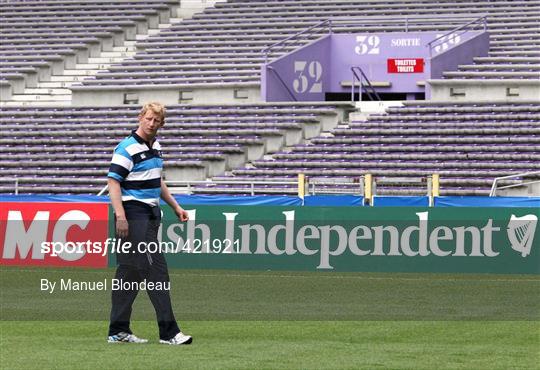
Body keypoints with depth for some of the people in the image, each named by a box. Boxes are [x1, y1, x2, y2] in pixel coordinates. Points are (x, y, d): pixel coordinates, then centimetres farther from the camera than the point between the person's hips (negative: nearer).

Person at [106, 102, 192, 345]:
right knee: (156, 270, -12)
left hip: (151, 214, 9)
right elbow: (113, 182, -16)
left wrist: (175, 206, 26)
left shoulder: (155, 147, 15)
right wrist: (120, 216, -25)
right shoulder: (127, 148, -11)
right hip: (134, 214, -9)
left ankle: (118, 331, 13)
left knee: (129, 273, 10)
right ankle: (168, 331, -11)